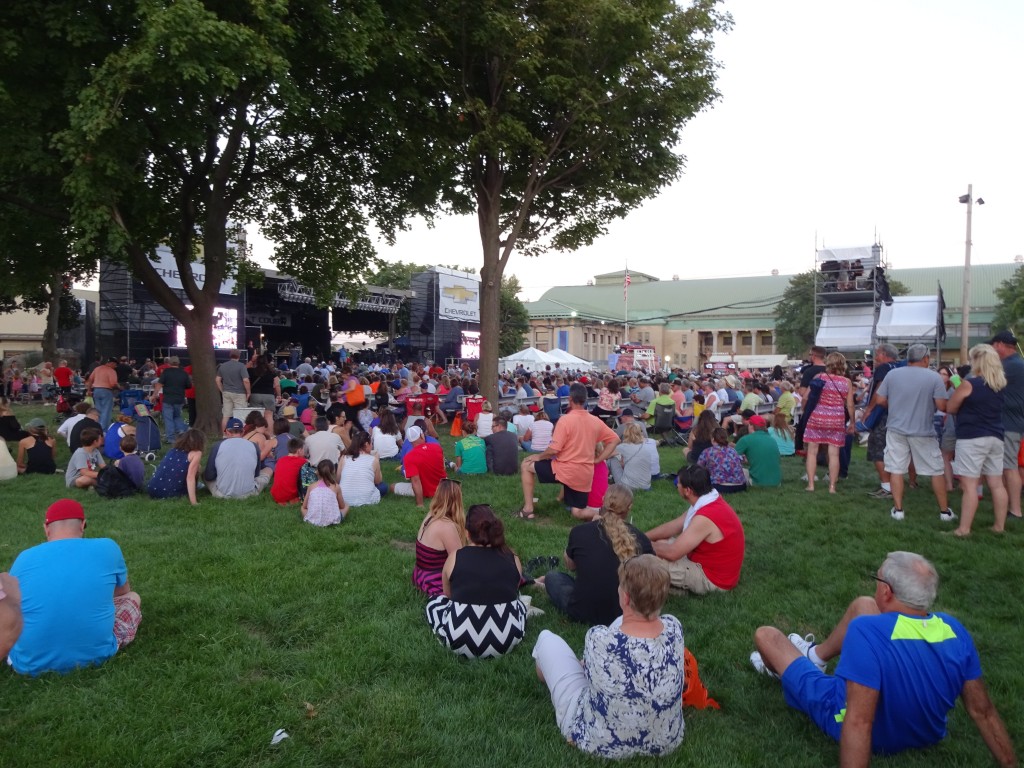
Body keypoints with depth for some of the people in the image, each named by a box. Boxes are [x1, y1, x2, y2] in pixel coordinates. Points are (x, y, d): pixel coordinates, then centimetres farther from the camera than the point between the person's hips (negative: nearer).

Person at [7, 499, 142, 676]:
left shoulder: (24, 558, -3)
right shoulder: (107, 548, -7)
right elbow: (123, 591, 15)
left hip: (32, 663, 0)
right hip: (96, 655, 0)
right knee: (132, 597, 24)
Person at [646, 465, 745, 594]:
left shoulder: (705, 518, -31)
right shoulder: (711, 502, -2)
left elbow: (672, 552, -27)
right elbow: (674, 526, 8)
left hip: (712, 579, -9)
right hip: (712, 564, 9)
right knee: (662, 543, 11)